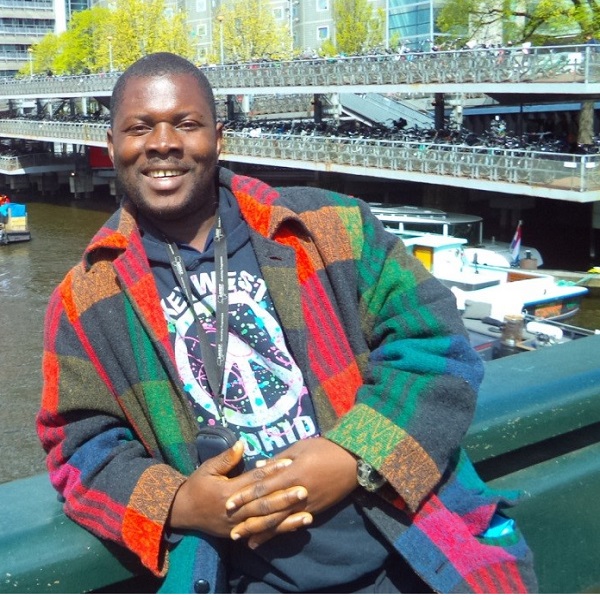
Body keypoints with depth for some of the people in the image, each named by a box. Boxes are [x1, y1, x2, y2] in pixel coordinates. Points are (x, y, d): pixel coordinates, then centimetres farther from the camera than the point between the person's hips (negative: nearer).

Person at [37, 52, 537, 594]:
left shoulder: (328, 227, 0)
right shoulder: (84, 301, 4)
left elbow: (435, 342, -2)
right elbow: (82, 446, 5)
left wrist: (353, 458, -14)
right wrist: (175, 504, -13)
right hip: (250, 577, 2)